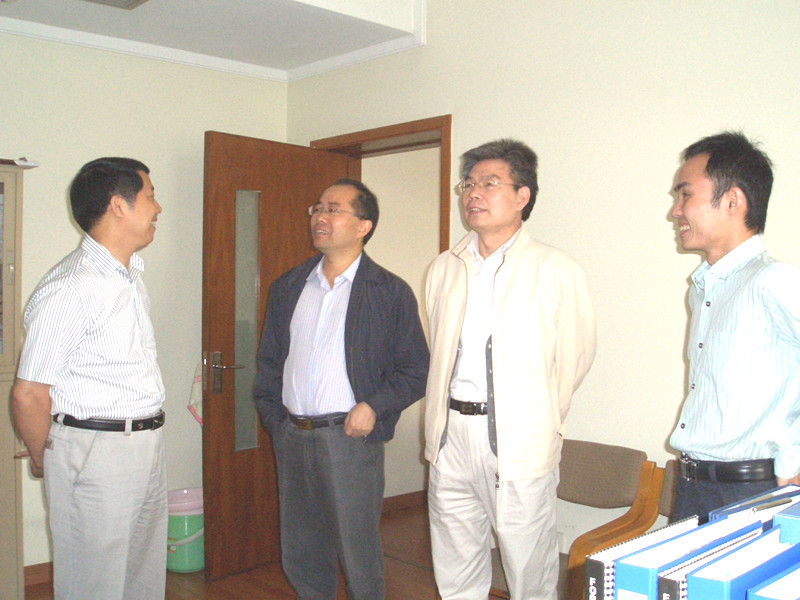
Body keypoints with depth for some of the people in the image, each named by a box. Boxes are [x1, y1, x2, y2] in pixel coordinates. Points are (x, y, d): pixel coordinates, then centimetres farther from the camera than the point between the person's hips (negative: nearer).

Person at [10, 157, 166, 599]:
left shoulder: (131, 275, 11)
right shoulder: (70, 288, -18)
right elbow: (28, 395, -16)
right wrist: (44, 460, -1)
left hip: (146, 445, 8)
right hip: (95, 451, -8)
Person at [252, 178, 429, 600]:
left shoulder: (390, 293, -2)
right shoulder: (287, 288, 11)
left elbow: (416, 370, -2)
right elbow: (269, 362, 16)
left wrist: (373, 407, -14)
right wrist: (273, 418, 6)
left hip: (350, 436, -4)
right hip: (291, 436, 5)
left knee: (357, 550, 4)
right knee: (299, 553, 15)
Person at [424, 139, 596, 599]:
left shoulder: (557, 271, -5)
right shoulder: (444, 269, 11)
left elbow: (576, 357, -1)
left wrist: (541, 420, 5)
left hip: (520, 441, -5)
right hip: (452, 435, 5)